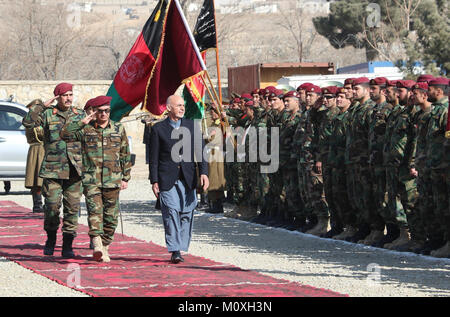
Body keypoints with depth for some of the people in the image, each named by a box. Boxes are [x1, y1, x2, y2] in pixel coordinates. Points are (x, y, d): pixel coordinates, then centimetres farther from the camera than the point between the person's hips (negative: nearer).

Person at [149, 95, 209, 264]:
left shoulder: (192, 126, 11)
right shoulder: (158, 129, 5)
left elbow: (200, 151, 6)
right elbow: (154, 157, 5)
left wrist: (203, 173, -7)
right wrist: (154, 181, -1)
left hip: (187, 179, 3)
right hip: (167, 179, -3)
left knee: (186, 214, 3)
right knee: (171, 213, -11)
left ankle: (181, 248, 13)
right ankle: (174, 251, -13)